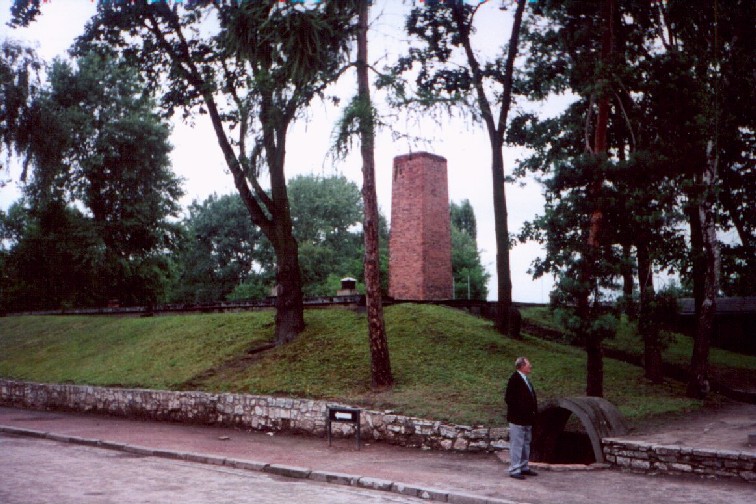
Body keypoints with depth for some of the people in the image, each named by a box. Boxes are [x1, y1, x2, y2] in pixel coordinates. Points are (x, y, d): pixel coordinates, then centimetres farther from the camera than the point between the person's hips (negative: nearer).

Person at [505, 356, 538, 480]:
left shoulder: (525, 379, 13)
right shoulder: (514, 379, -16)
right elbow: (509, 399, -19)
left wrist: (533, 412, 10)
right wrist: (519, 412, -17)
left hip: (527, 419, 10)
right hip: (517, 419, -10)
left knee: (526, 444, 17)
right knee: (516, 444, -3)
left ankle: (524, 467, 28)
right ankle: (514, 470, 3)